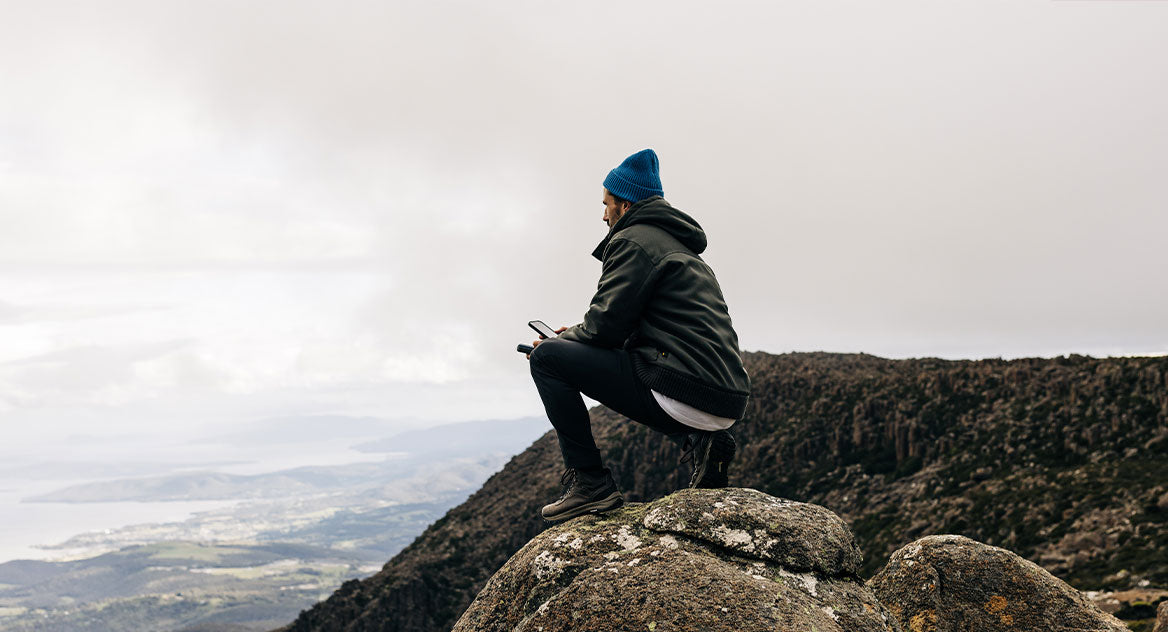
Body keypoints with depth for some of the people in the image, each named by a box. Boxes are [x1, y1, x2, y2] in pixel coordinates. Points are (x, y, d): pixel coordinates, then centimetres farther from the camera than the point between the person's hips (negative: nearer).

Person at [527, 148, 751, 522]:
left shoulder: (633, 240, -3)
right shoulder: (680, 246, 26)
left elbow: (607, 324, -9)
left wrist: (561, 341, 10)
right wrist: (576, 335, 26)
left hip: (684, 391, -10)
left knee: (547, 358, -3)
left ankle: (589, 483, -6)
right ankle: (700, 443, 14)